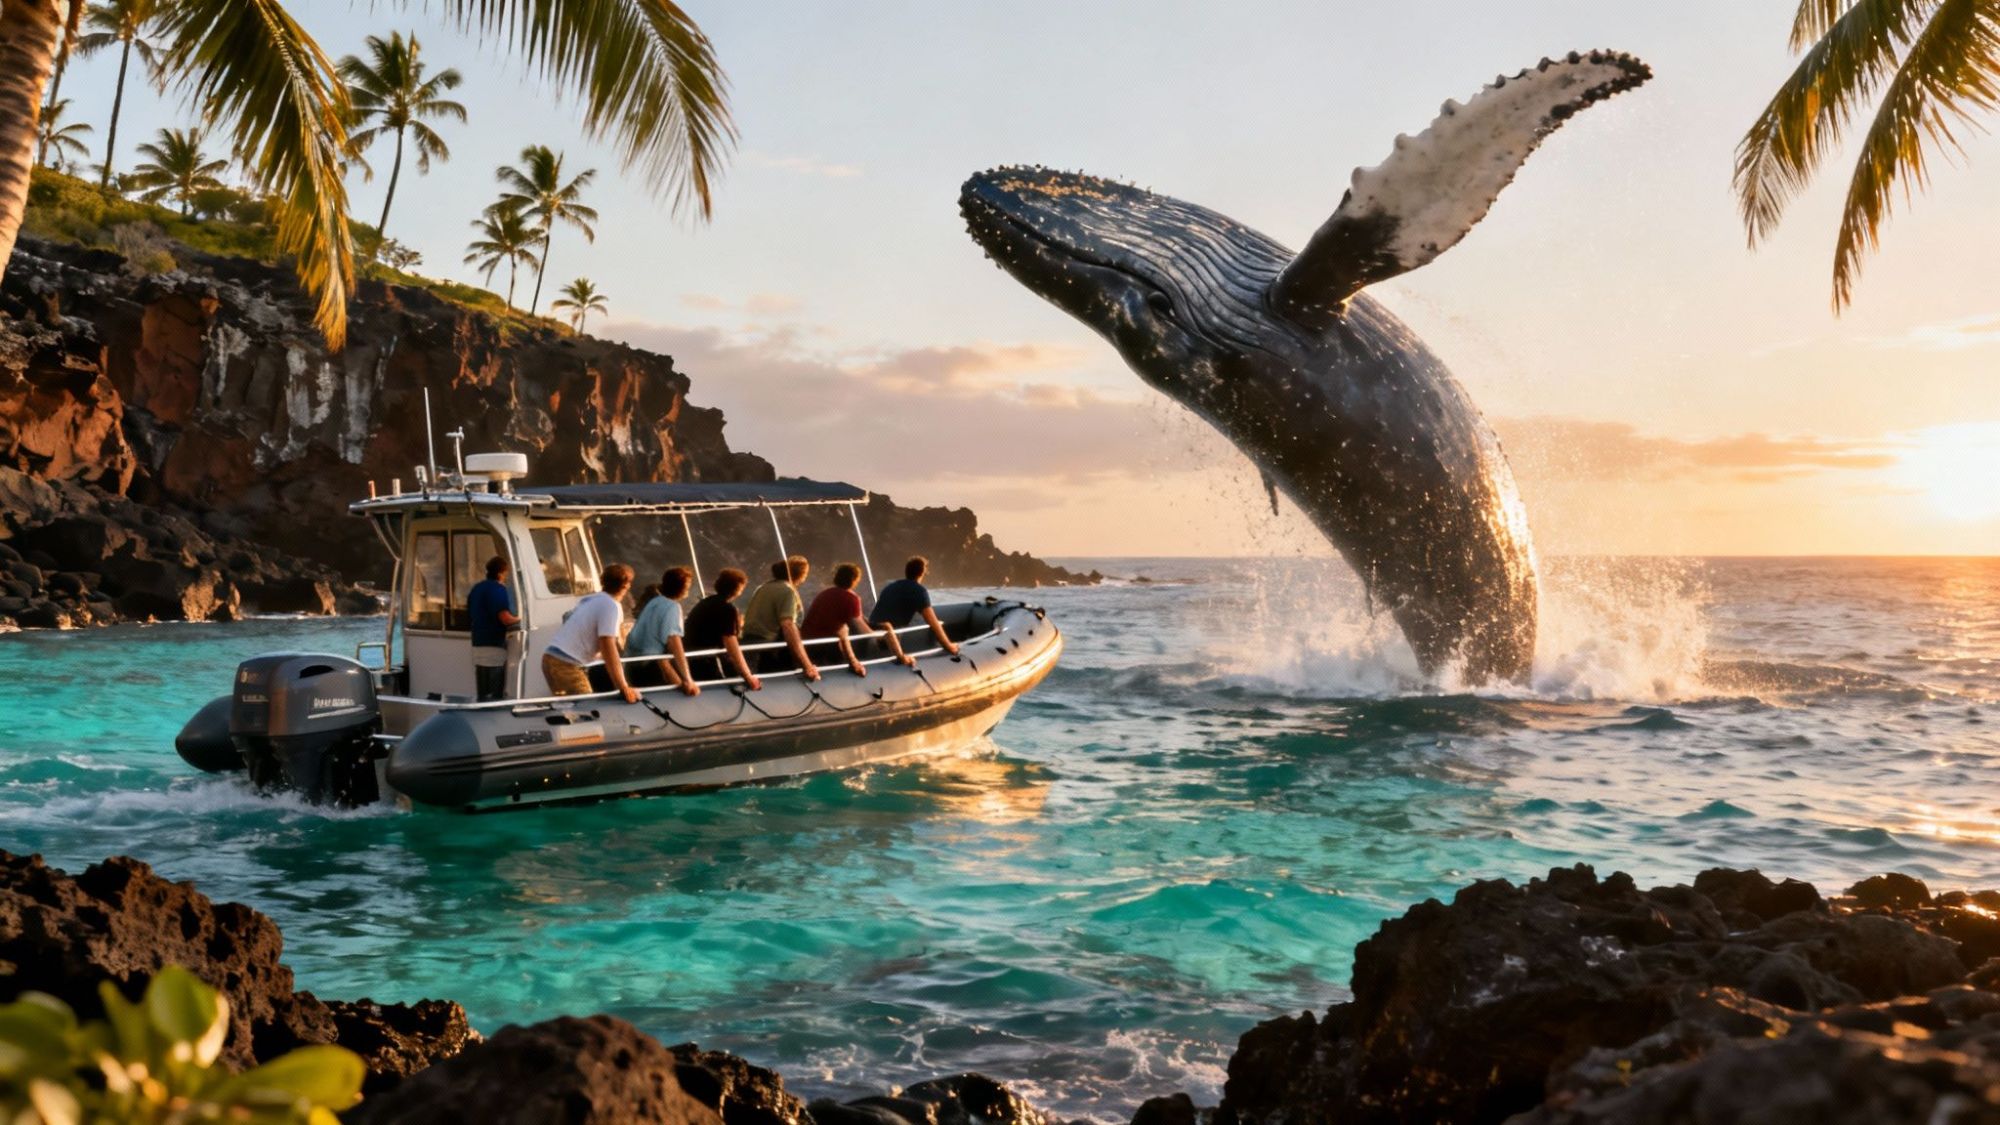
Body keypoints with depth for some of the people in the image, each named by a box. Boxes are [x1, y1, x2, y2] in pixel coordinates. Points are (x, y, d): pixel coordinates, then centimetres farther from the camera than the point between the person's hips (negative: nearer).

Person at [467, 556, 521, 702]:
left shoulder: (476, 589, 14)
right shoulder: (498, 589, -12)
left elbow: (470, 614, 26)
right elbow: (505, 618, -23)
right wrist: (518, 620, -4)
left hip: (478, 644, 8)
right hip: (495, 646, -8)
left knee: (482, 694, 11)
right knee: (497, 694, -5)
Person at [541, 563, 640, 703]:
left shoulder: (592, 599, 17)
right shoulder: (611, 606, -10)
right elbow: (608, 648, -19)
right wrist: (624, 688, -21)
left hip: (551, 658, 9)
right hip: (566, 665, -9)